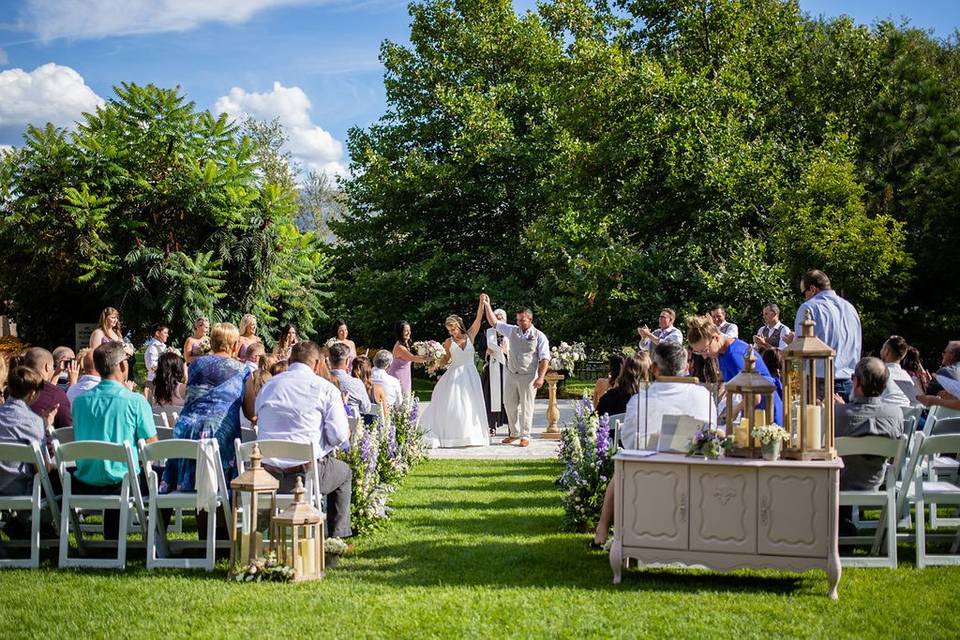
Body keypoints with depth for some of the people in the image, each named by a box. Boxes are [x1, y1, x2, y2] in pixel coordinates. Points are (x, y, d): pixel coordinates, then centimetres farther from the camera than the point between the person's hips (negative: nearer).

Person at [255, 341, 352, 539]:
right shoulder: (325, 388, -2)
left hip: (267, 476, 5)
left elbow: (261, 425, 17)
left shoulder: (268, 386, 12)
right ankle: (337, 536, 23)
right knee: (344, 472, 27)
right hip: (306, 472, -5)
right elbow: (338, 435, -9)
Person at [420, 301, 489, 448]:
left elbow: (478, 319, -6)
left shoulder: (470, 336, 1)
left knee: (471, 405, 4)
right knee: (451, 405, -3)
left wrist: (481, 303, -16)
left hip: (470, 375, 1)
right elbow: (445, 360, 7)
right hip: (454, 374, -1)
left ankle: (472, 437, 9)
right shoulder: (448, 342, 1)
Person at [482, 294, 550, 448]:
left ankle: (525, 436, 11)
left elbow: (545, 359, -10)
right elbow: (494, 322, 10)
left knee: (526, 406, 1)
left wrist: (540, 377, -19)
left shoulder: (539, 336, -6)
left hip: (528, 377, -5)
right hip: (511, 374, 5)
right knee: (510, 405, 11)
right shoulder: (512, 331, 7)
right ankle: (514, 433, 26)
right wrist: (487, 305, 3)